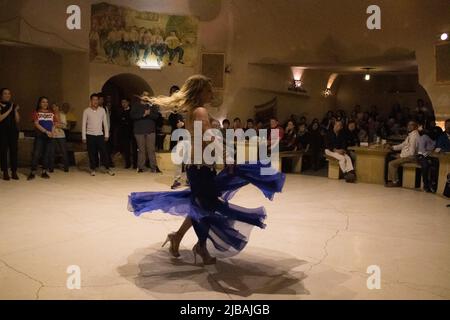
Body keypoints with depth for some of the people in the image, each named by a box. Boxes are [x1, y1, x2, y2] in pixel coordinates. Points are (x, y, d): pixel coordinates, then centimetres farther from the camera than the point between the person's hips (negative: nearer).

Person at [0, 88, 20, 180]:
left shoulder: (14, 105, 11)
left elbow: (17, 120, 7)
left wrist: (16, 110, -7)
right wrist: (9, 110, -15)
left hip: (13, 131, 3)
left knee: (14, 151, 0)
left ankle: (14, 172, 3)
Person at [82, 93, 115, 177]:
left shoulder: (102, 110, 3)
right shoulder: (86, 111, -1)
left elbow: (105, 123, 6)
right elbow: (84, 124, 0)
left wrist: (106, 135, 1)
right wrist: (83, 137, -3)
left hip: (100, 135, 1)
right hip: (90, 135, -1)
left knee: (104, 152, -1)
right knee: (92, 153, 3)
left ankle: (107, 168, 6)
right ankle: (93, 169, 14)